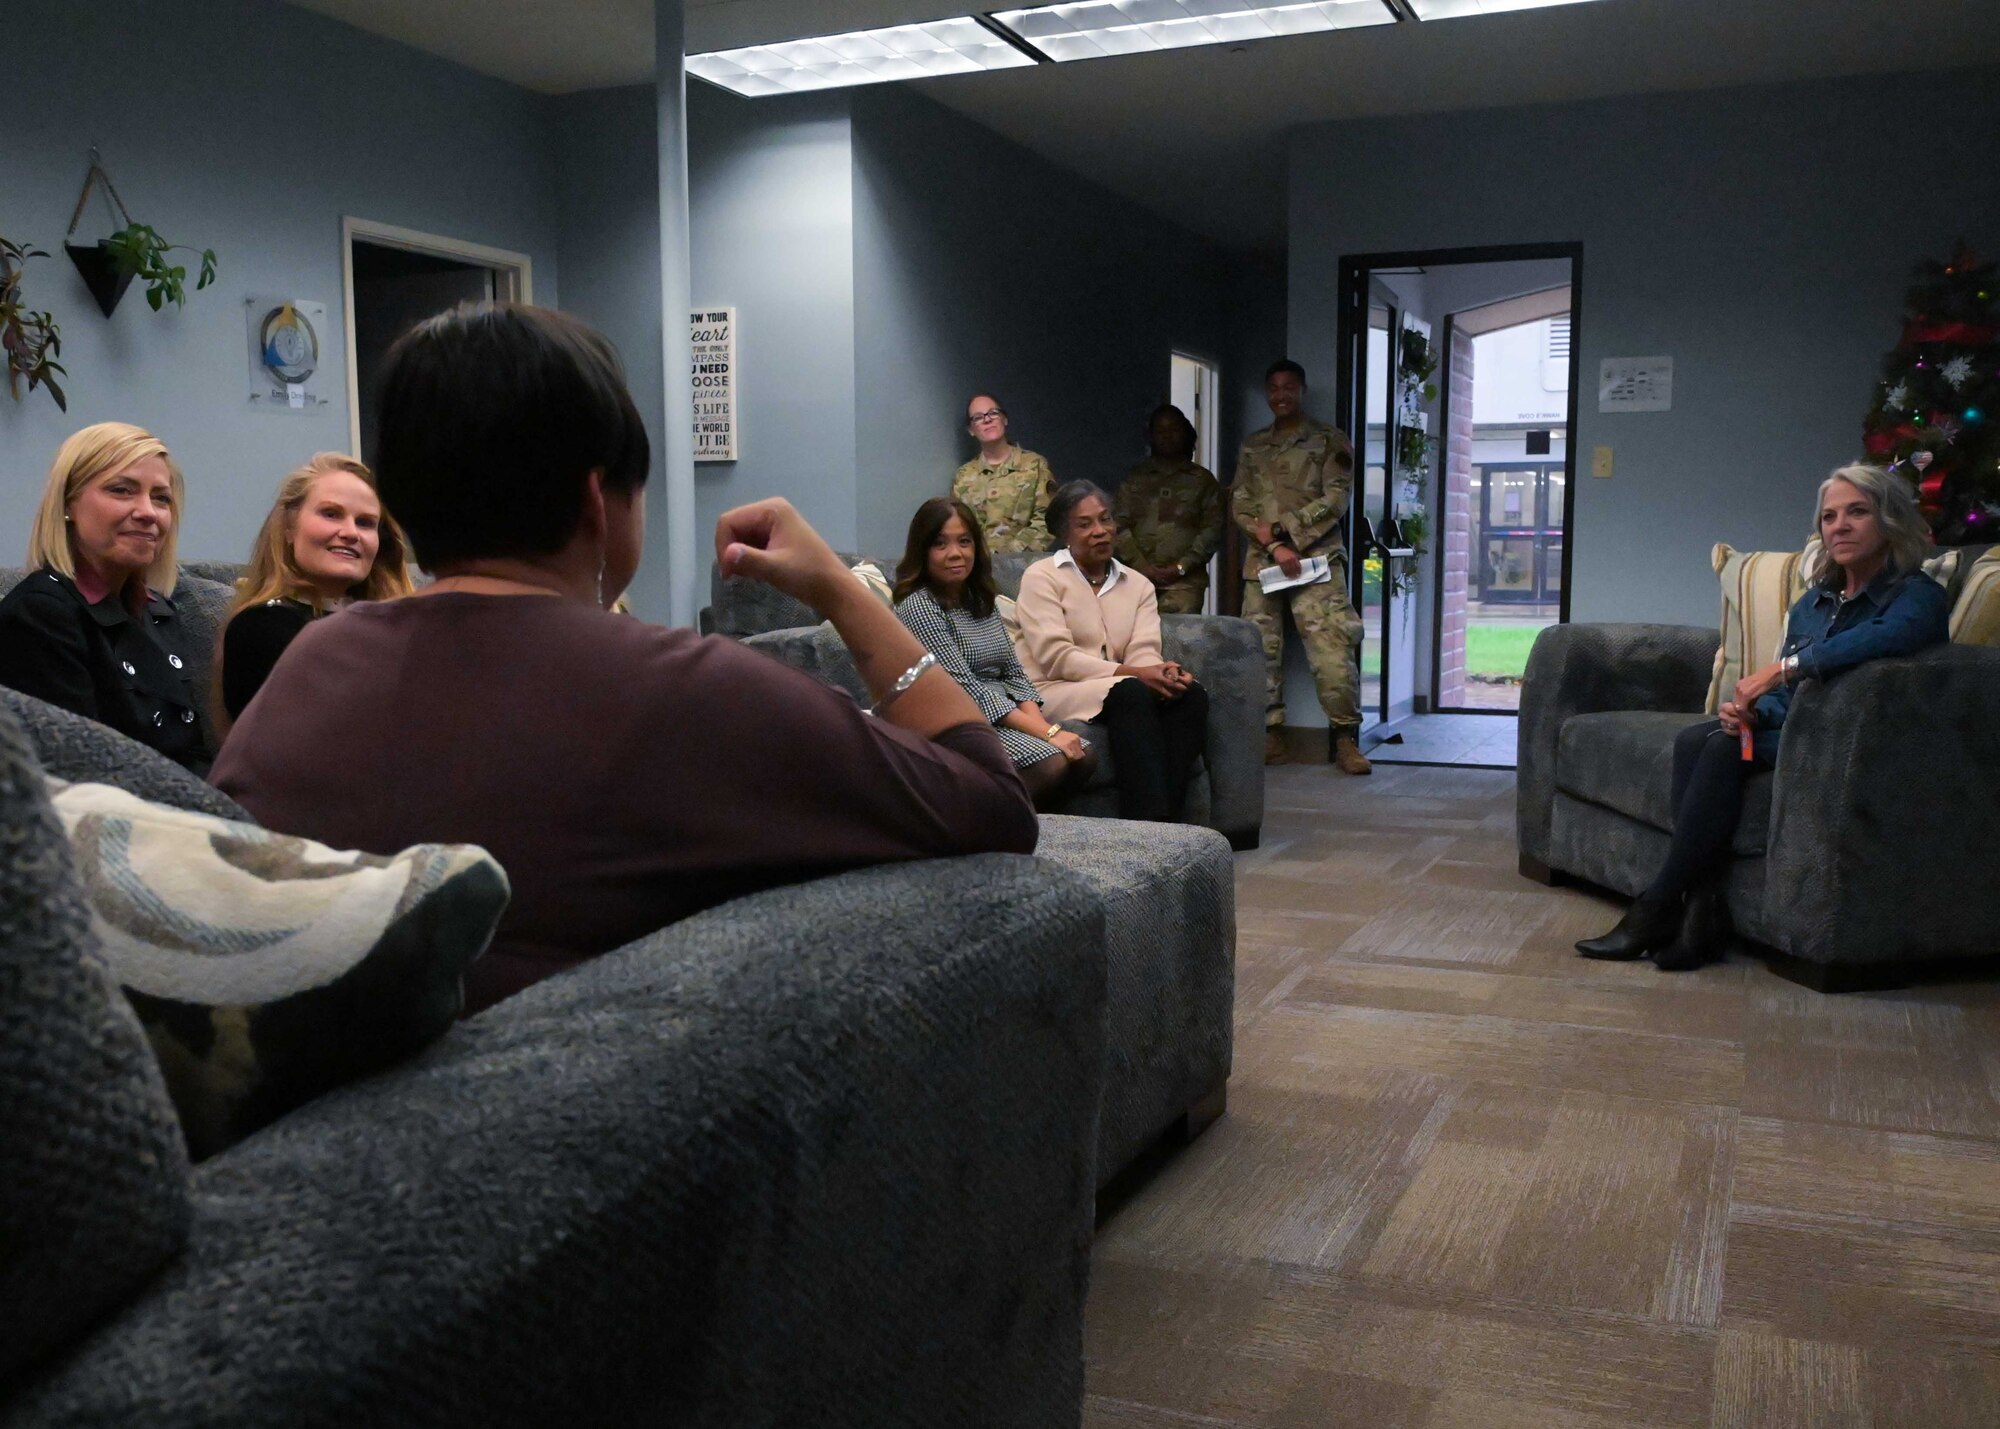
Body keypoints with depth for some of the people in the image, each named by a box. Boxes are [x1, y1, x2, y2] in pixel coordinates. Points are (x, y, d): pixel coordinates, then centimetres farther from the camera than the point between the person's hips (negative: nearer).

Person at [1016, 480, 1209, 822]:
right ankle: (1148, 822, -39)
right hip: (1055, 692, -5)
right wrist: (1130, 673, -21)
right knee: (1132, 693, -34)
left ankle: (1166, 816, -30)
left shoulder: (1138, 585, 18)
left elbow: (1144, 653, 3)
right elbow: (1055, 658, -11)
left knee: (1191, 694, -24)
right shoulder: (1042, 577, 2)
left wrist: (1162, 671, -24)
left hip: (1121, 693, 5)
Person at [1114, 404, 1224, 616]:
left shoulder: (1202, 479, 13)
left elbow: (1212, 529, 4)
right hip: (1139, 577, 1)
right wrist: (1142, 567, -7)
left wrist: (1182, 567, -8)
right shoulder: (1134, 478, 15)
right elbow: (1119, 524, 6)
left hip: (1185, 581, -1)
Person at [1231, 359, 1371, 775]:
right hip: (1261, 561, 4)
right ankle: (1270, 736, 10)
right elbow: (1239, 505, 9)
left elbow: (1335, 500, -3)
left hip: (1315, 557, -4)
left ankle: (1346, 738, -8)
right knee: (1261, 649, 2)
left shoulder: (1330, 441, 7)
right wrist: (1273, 546, -7)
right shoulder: (1253, 446, 17)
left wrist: (1281, 529, -10)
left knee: (1331, 648, -14)